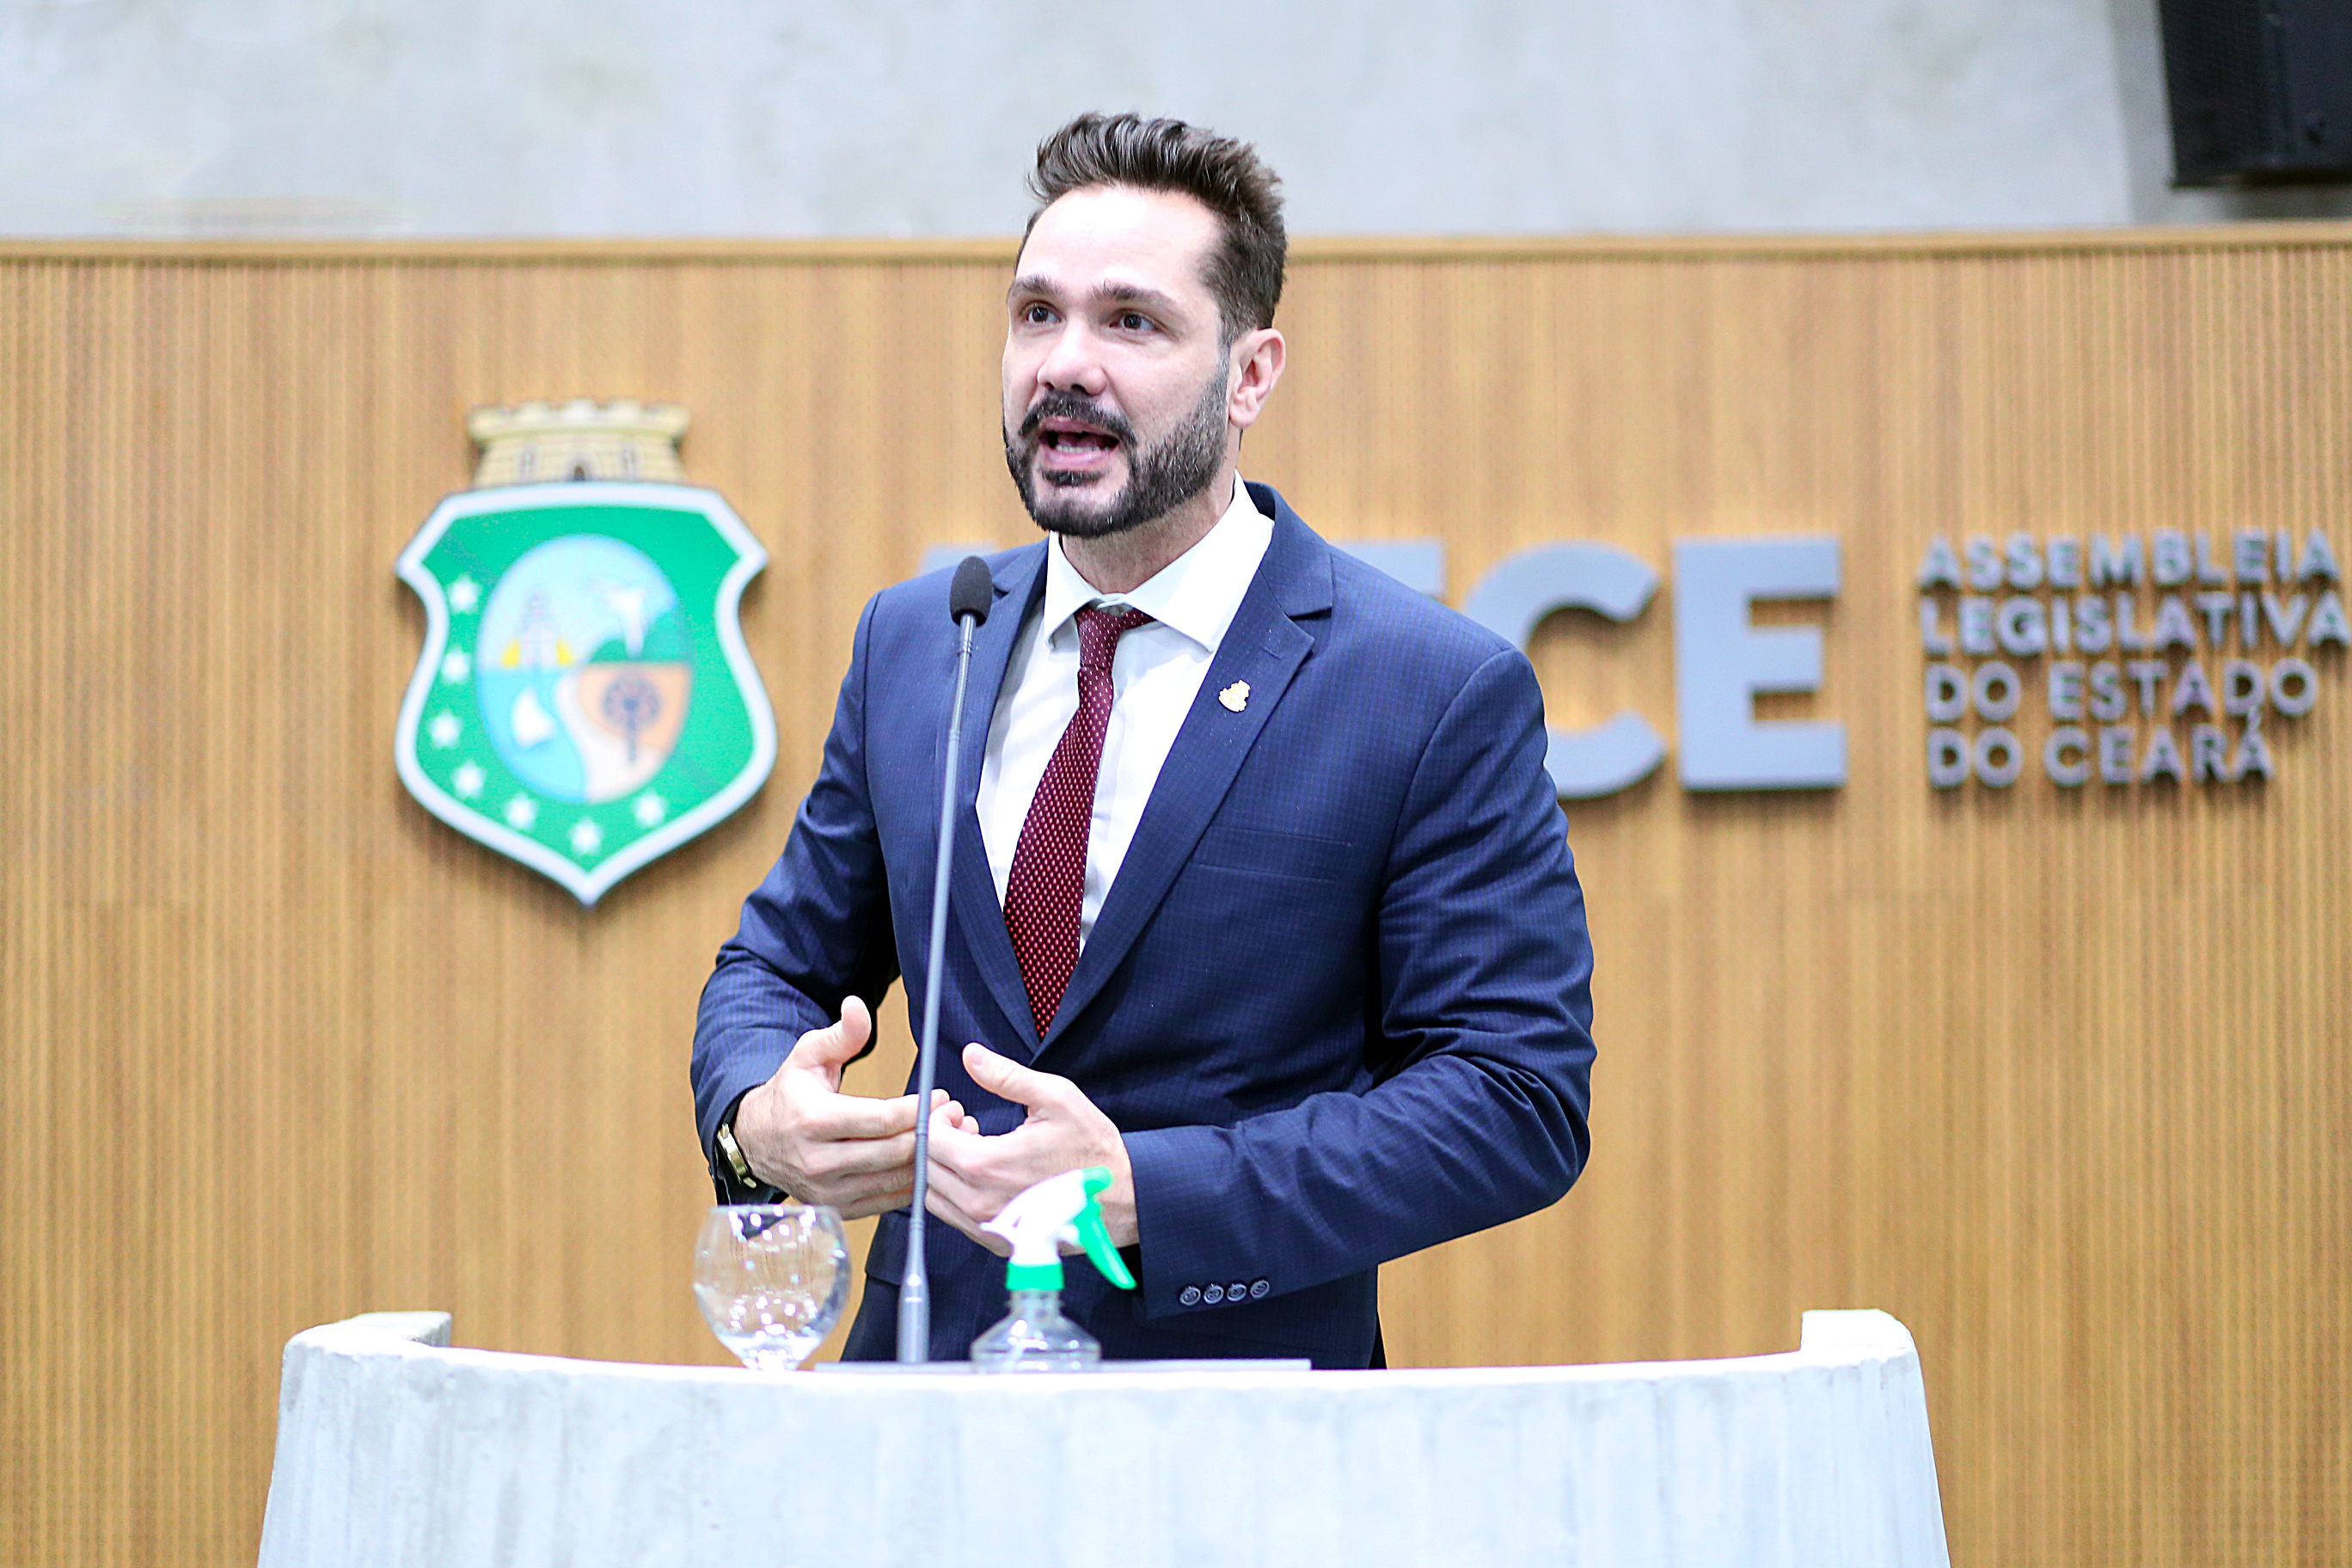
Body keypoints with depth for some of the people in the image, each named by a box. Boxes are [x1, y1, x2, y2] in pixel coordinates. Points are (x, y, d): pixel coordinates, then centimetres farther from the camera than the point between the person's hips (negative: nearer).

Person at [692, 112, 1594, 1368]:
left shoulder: (1443, 695, -6)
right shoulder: (907, 644, 10)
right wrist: (758, 1113, -5)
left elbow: (1519, 1099, -9)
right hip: (922, 1362, 4)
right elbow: (783, 961, 18)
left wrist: (1138, 1191, -18)